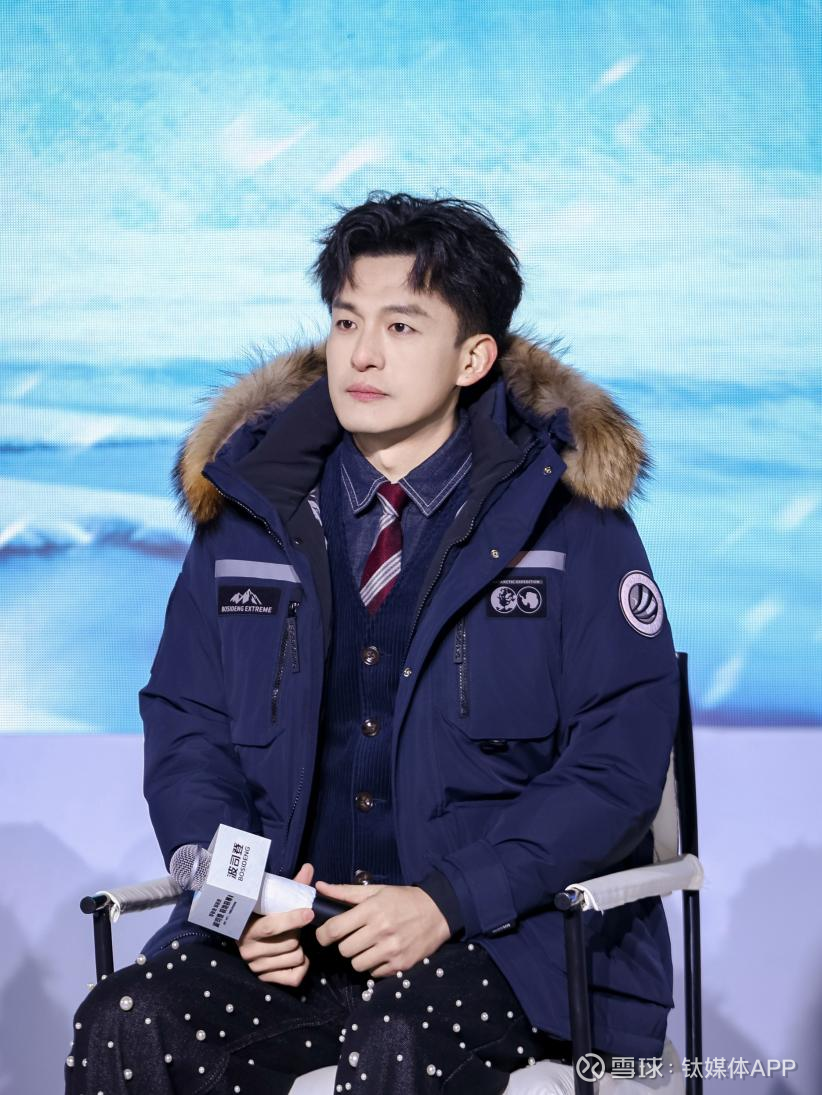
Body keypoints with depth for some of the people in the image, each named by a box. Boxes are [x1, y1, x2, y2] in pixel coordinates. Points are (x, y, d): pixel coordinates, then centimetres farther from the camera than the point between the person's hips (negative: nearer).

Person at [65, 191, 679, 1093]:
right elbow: (184, 732, 13)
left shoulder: (568, 518, 2)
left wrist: (447, 902, -15)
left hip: (502, 929, -3)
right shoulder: (251, 513, 12)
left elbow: (620, 763, -3)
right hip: (289, 927, 3)